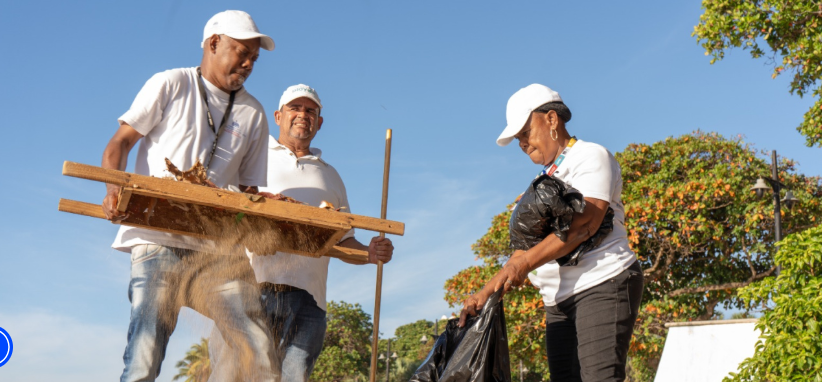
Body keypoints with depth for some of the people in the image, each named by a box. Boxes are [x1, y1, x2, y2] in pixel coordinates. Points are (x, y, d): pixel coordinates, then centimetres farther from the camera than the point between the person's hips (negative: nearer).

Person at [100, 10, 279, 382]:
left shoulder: (253, 114, 16)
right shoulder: (171, 84, 7)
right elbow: (119, 144, 4)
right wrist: (114, 189, -15)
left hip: (218, 247, 3)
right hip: (158, 239, -3)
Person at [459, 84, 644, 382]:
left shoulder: (591, 156, 0)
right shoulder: (546, 179, 21)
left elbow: (583, 224, -17)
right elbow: (529, 241, 14)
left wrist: (524, 262, -24)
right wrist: (488, 290, -1)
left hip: (603, 283, -7)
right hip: (559, 299, 7)